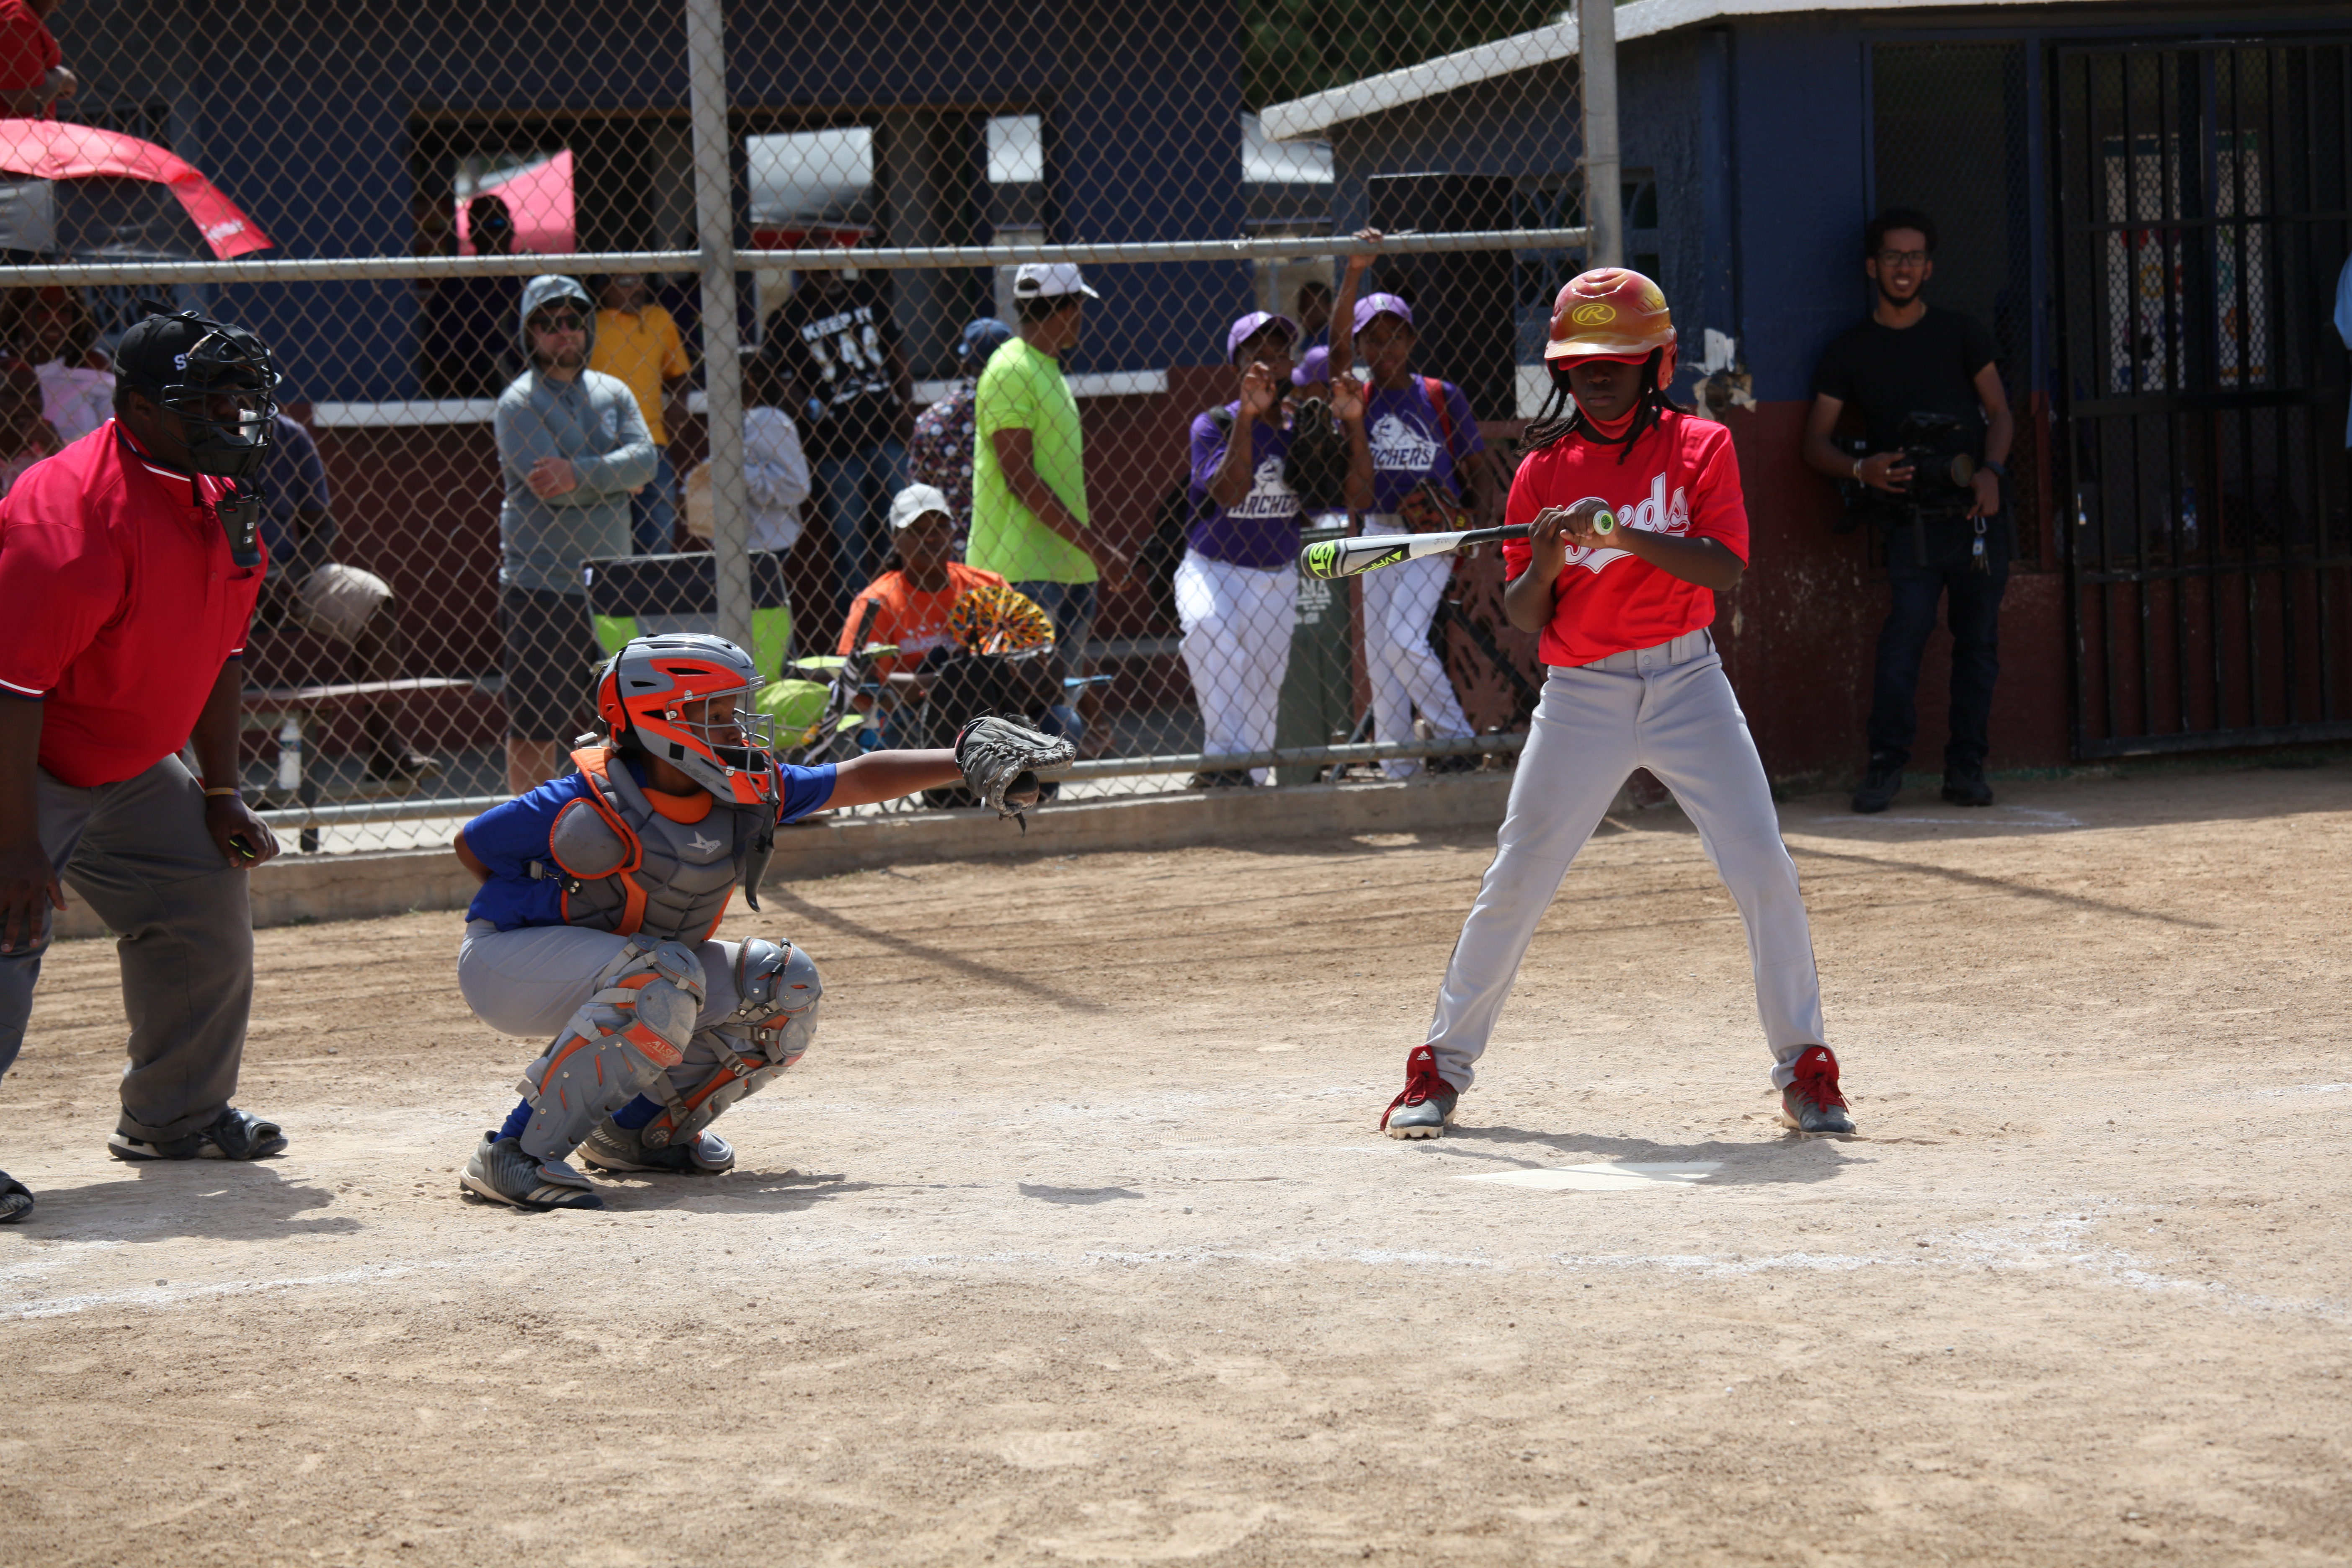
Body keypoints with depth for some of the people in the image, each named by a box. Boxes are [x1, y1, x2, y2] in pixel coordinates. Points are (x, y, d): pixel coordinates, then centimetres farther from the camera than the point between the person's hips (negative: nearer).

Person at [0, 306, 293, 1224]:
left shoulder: (216, 500, 1)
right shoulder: (76, 511, -30)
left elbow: (217, 651, 13)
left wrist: (220, 793, 12)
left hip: (126, 771, 10)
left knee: (207, 906, 16)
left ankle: (175, 1118, 33)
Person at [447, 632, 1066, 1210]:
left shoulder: (750, 792, -8)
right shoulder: (588, 804, -26)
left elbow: (855, 780, 2)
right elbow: (472, 847, -12)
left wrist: (963, 760, -5)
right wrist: (552, 908, -9)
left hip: (624, 962, 8)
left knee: (783, 984, -3)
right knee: (664, 978, -36)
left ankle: (634, 1131, 10)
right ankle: (516, 1154, -32)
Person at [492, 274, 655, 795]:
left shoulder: (613, 393, 12)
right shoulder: (518, 404, -4)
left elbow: (644, 459, -5)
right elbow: (548, 485, -17)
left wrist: (579, 473, -19)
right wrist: (610, 476, -6)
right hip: (539, 589, -5)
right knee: (535, 729, -4)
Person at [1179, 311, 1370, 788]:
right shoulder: (1215, 425, -11)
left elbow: (1361, 495, -9)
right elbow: (1229, 493, -29)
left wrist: (1354, 424, -21)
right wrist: (1247, 416, -36)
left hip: (1279, 580, 5)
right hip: (1213, 571, -5)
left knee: (1262, 697, 6)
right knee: (1208, 626, -37)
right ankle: (1228, 753, -36)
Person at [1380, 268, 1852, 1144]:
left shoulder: (1700, 447, -1)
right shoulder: (1544, 468, 3)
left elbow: (1725, 570, -15)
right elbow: (1522, 617, 3)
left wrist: (1626, 535, -26)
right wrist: (1545, 562, -18)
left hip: (1687, 684, -1)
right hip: (1583, 698, 1)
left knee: (1765, 873, -8)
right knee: (1514, 885, 1)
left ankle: (1805, 1070, 6)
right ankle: (1442, 1065, 14)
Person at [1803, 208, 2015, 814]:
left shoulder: (1961, 334, 11)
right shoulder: (1851, 350, 8)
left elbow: (1999, 411, 13)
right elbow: (1817, 441, 8)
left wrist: (1991, 470, -6)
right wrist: (1861, 469, -13)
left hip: (1977, 513, 2)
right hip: (1911, 520, -2)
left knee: (1979, 640, 2)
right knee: (1904, 632, -17)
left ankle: (1966, 766, 9)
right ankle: (1886, 764, -13)